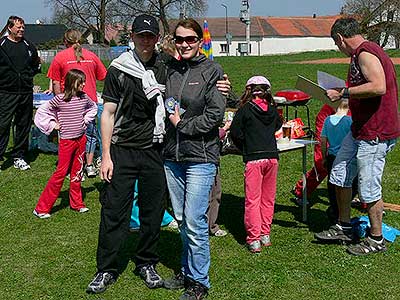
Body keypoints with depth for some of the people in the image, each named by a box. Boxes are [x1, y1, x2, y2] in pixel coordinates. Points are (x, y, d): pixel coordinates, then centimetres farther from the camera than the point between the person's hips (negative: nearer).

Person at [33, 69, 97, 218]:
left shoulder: (84, 97, 2)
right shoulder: (60, 99, -13)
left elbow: (93, 107, 22)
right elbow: (42, 111, -6)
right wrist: (53, 124, -7)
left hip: (81, 139, 5)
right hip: (66, 140, -5)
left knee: (77, 172, 13)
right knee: (61, 172, -4)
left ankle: (76, 203, 26)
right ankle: (41, 208, 4)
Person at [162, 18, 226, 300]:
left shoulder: (212, 70, -5)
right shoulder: (171, 70, 10)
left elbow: (215, 114, -11)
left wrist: (182, 125, -8)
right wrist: (170, 117, 2)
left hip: (200, 156, -5)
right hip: (172, 156, 6)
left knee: (195, 222, -4)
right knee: (181, 220, 14)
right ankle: (187, 271, 30)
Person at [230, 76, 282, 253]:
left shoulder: (245, 109, -4)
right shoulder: (273, 110, 7)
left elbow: (235, 132, -3)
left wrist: (244, 149, 13)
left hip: (253, 159, -4)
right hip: (272, 157, 4)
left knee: (252, 200, 0)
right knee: (268, 199, 13)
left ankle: (254, 239, -1)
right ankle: (265, 235, 20)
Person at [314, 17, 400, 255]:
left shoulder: (365, 53, -16)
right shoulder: (362, 53, 15)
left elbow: (378, 86, -31)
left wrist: (343, 93, -24)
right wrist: (345, 94, 17)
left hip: (375, 133, -11)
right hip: (360, 129, 11)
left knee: (369, 188, -1)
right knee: (340, 175, 16)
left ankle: (376, 240, 15)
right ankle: (344, 227, 29)